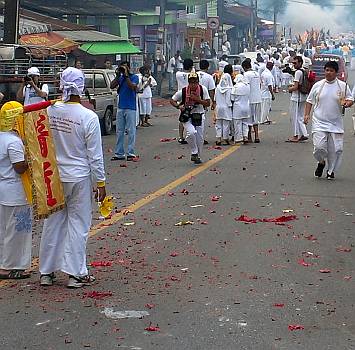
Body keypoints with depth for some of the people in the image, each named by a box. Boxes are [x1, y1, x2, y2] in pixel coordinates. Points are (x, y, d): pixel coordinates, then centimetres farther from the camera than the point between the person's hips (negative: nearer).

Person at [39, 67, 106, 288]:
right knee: (78, 224, 7)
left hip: (54, 177, 4)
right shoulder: (88, 117, -15)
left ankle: (47, 272, 22)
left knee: (53, 223, 14)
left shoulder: (50, 111, -5)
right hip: (79, 178, -4)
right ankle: (76, 273, 11)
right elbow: (95, 155, -10)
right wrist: (101, 183, -1)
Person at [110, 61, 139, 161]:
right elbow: (112, 86, 2)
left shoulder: (134, 77, -1)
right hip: (120, 107, 6)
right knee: (119, 132, 7)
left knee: (131, 131, -4)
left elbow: (132, 86, -19)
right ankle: (119, 153, 11)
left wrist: (126, 75, -15)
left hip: (130, 108, -6)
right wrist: (118, 75, -3)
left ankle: (131, 153, -2)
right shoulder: (120, 77, 13)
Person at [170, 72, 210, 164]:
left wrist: (197, 99, -25)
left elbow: (208, 103, -12)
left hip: (199, 116, 2)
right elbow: (172, 100, -2)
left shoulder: (203, 89, -12)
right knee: (191, 132, -25)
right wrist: (178, 106, -21)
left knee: (199, 137, 6)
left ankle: (198, 156, 27)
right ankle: (194, 153, -5)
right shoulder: (183, 91, -14)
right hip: (187, 117, -2)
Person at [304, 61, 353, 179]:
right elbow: (310, 101, 11)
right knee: (319, 146, -13)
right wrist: (307, 114, 0)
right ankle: (321, 162, 19)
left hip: (336, 124, 1)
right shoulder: (318, 85, 4)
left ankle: (331, 171, 21)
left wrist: (347, 103, -17)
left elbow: (350, 100, 6)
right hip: (319, 122, 0)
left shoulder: (343, 86, 2)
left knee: (336, 149, 1)